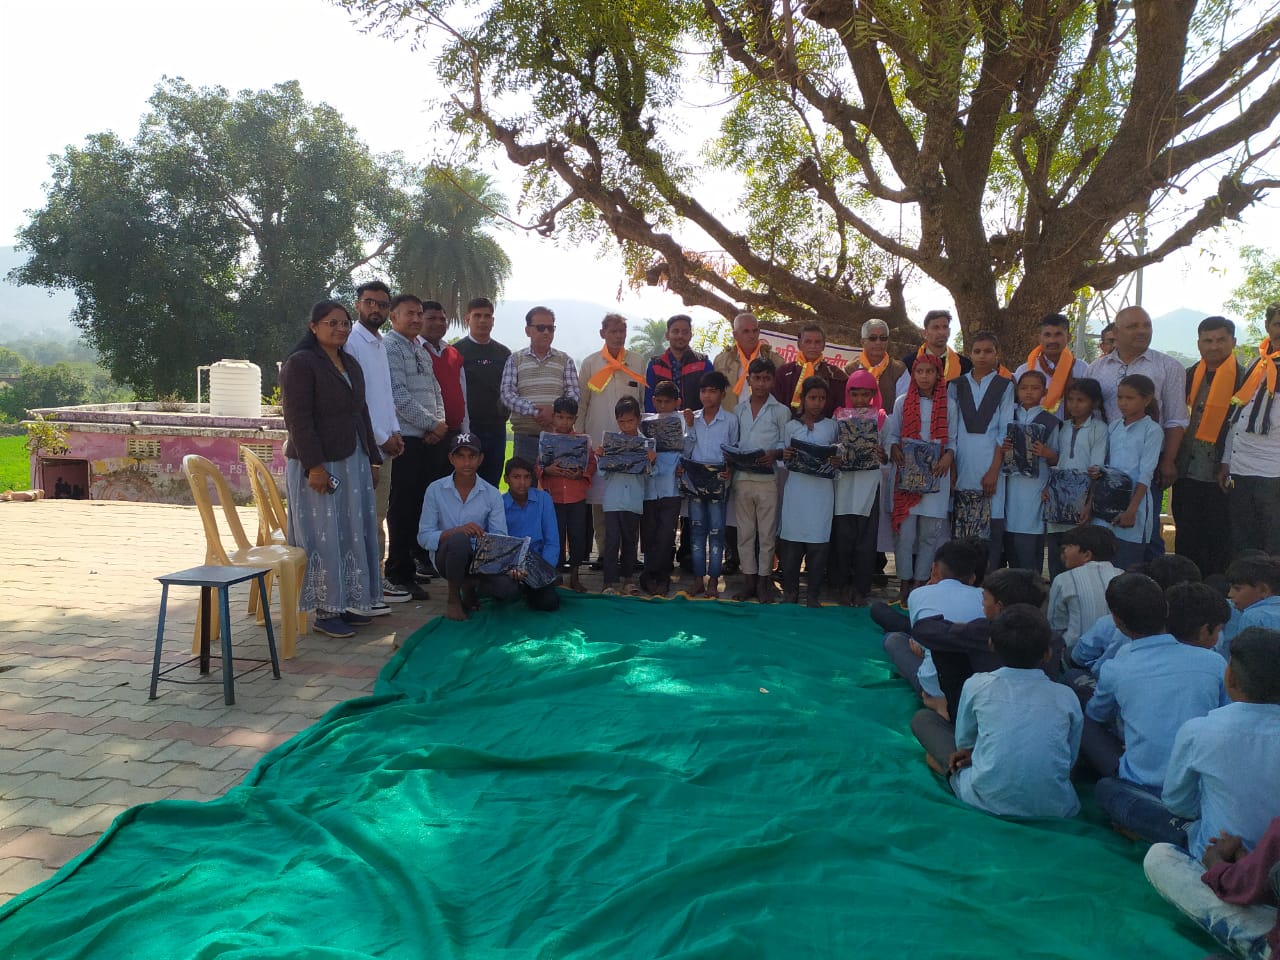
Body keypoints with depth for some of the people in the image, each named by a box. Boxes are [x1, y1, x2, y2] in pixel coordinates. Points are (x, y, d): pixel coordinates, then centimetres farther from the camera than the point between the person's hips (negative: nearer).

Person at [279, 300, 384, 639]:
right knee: (324, 537, -3)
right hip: (317, 465, -8)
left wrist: (371, 460, 16)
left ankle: (346, 602, 20)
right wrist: (314, 466, -21)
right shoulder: (300, 363, -9)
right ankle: (325, 612, 6)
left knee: (354, 533, 9)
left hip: (353, 462, 8)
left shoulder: (351, 364, 15)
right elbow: (298, 419, -16)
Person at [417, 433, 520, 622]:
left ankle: (470, 583, 9)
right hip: (445, 556, -2)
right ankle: (453, 595, -10)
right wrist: (457, 531, -29)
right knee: (459, 540, -37)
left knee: (510, 588, -25)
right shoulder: (435, 490, -6)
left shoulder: (492, 494, -2)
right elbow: (424, 537, -11)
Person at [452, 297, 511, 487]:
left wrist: (505, 413, 2)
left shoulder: (504, 353, 14)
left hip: (496, 428, 4)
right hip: (466, 427, -4)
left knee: (492, 485, 7)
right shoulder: (456, 351, 1)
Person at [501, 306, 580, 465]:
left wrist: (554, 410, -16)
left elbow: (573, 395, 3)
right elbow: (507, 395, -2)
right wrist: (534, 411, -16)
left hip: (558, 434, 1)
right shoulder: (515, 360, 9)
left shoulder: (565, 360, 11)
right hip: (525, 435, 0)